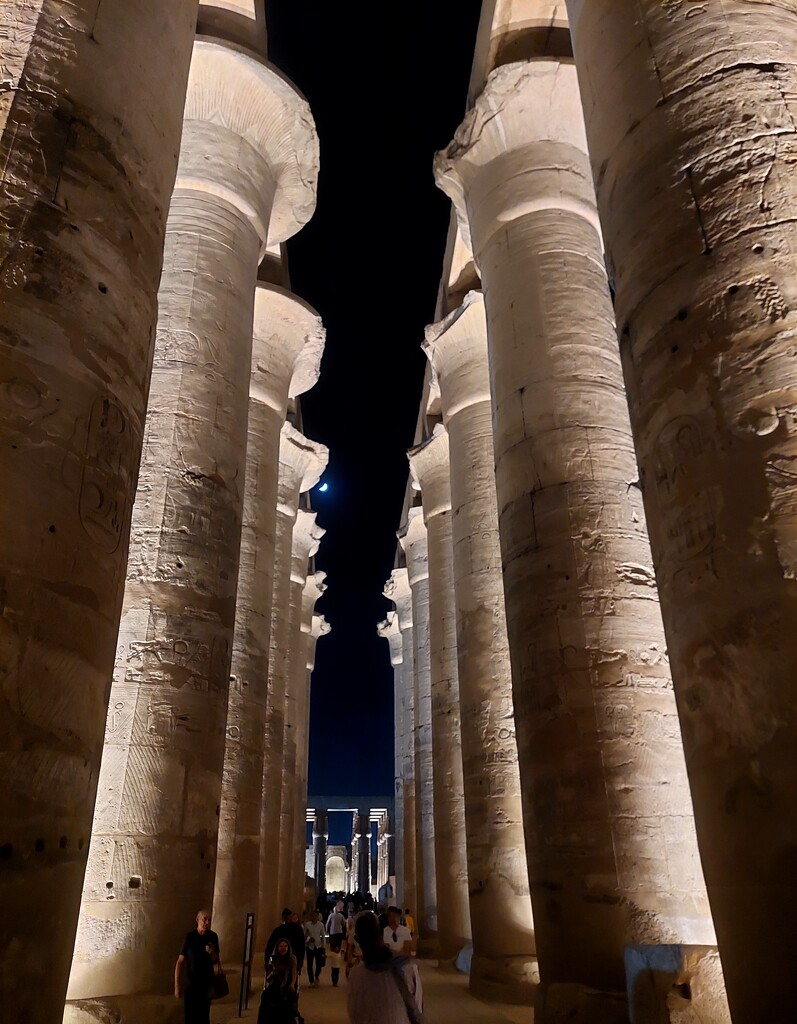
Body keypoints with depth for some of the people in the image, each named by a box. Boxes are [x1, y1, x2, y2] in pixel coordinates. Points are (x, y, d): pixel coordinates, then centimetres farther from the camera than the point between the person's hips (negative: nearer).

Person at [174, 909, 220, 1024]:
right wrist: (177, 986, -15)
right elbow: (180, 962, -11)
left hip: (207, 984, 3)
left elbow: (216, 961, 7)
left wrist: (212, 953, -15)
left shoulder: (213, 937, -3)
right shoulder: (190, 937, -12)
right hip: (191, 984, -3)